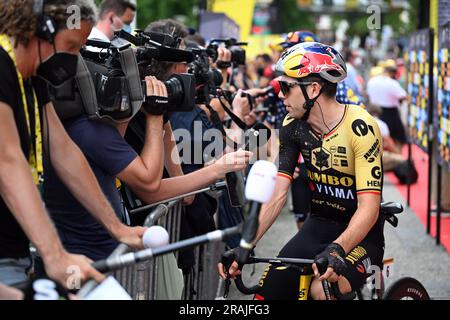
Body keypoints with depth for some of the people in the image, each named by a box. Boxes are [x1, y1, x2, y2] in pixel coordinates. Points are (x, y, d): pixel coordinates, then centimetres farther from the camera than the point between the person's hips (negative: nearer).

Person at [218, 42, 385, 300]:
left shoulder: (359, 127, -22)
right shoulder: (293, 126, -5)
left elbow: (368, 207, -26)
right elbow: (276, 196, -7)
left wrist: (336, 250, -42)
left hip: (360, 233, -6)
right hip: (319, 225, 6)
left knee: (322, 290, -32)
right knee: (269, 290, -7)